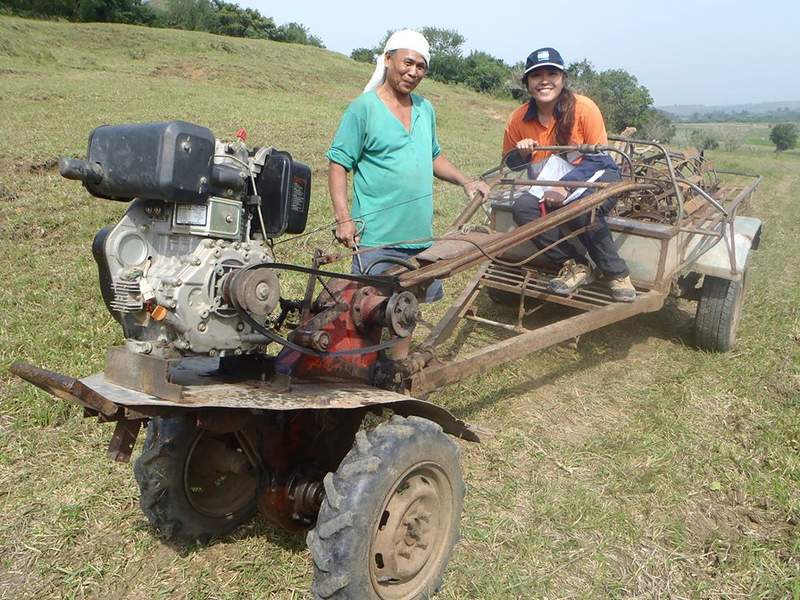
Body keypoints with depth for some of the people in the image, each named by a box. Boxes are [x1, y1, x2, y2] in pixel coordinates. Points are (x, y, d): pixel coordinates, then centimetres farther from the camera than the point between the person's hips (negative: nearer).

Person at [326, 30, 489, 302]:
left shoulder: (426, 109, 13)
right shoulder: (363, 108, -8)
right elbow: (338, 164, -10)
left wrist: (465, 182, 10)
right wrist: (343, 218, -19)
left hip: (421, 237, 7)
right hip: (377, 240, -7)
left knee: (426, 301, 15)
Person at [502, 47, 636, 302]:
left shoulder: (584, 108, -13)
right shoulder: (518, 119, -4)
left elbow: (598, 158, -12)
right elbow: (510, 163, 8)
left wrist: (567, 186, -27)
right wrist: (521, 154, -16)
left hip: (596, 178, -3)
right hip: (548, 186, 4)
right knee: (523, 207, -27)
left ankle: (617, 274, -19)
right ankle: (575, 266, -16)